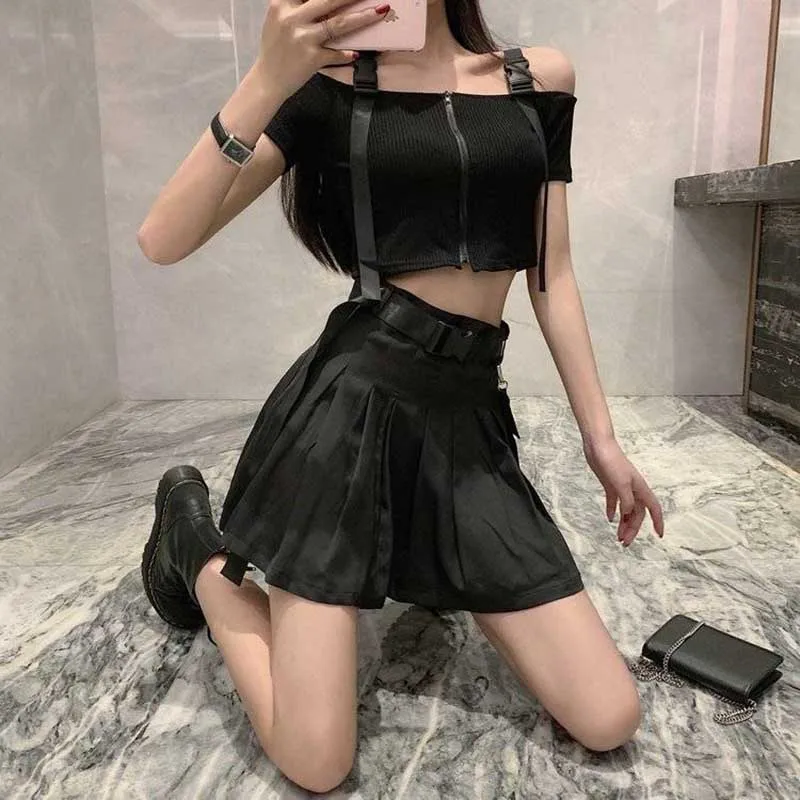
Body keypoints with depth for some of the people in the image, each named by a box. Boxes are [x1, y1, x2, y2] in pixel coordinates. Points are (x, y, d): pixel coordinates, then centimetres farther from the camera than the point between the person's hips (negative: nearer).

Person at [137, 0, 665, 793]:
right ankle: (198, 545, 20)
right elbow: (162, 241, -7)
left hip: (469, 413, 4)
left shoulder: (540, 78, 12)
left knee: (609, 722, 1)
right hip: (353, 398, -4)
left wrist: (600, 436, 12)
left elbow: (552, 276, 13)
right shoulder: (330, 82, 2)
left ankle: (434, 575, 24)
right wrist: (268, 81, -17)